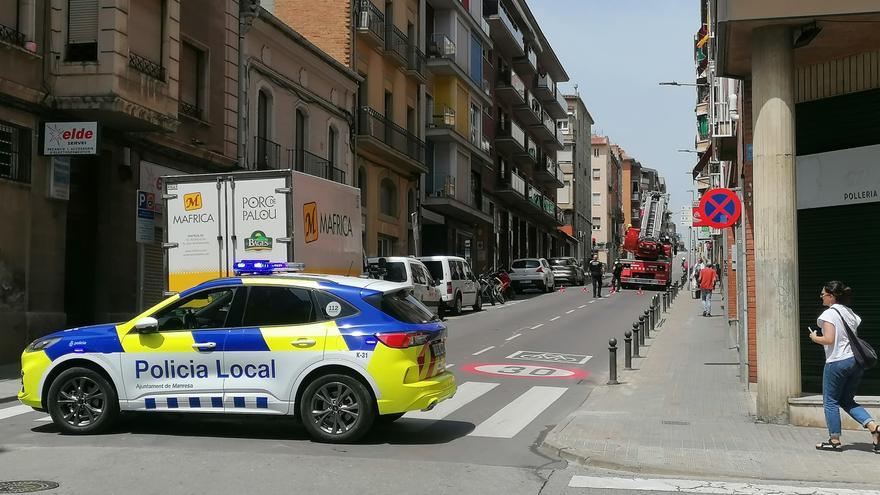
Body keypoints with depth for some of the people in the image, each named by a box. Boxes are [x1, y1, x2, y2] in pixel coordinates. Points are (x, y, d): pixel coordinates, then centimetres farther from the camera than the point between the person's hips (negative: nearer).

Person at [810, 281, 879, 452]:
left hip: (837, 362, -8)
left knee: (831, 401, 6)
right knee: (847, 400, 16)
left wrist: (814, 338, -2)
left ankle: (834, 440, 11)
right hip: (856, 361, 8)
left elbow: (829, 339, -19)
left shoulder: (829, 313, -12)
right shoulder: (850, 313, 13)